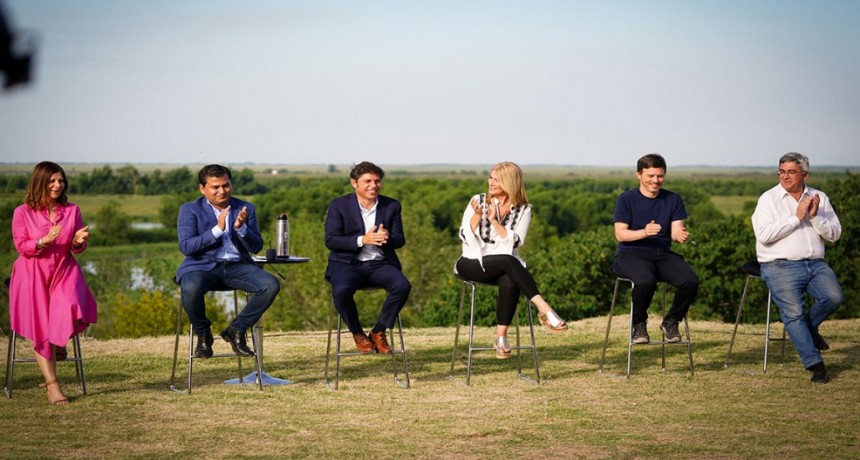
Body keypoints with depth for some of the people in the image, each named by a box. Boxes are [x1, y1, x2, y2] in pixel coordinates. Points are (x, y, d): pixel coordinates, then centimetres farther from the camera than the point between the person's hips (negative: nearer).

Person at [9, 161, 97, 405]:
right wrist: (44, 241, -21)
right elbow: (21, 247, -4)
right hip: (33, 273, -2)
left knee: (71, 310, -25)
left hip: (64, 271, 2)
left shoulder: (72, 211, 7)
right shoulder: (23, 212, -1)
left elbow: (76, 250, 11)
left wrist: (78, 241, -13)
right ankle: (52, 385, -5)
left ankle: (56, 347, 9)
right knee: (41, 327, -9)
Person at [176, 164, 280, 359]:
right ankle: (202, 334, -6)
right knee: (190, 289, -37)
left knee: (271, 285, -23)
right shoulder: (189, 210, 1)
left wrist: (241, 228, -17)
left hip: (237, 266, 3)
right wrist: (217, 229, -20)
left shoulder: (245, 209, 9)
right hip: (202, 266, -3)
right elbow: (185, 247, -11)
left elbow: (256, 247, 3)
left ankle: (236, 330, -4)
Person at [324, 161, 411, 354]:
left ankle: (378, 332, -7)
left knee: (403, 285, -27)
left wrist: (387, 239, -21)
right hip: (347, 264, -3)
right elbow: (330, 240, -8)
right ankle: (358, 334, -8)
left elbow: (400, 240, 5)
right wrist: (362, 240, -21)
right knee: (341, 290, -34)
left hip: (379, 263, 3)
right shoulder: (339, 205, -1)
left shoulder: (392, 206, 8)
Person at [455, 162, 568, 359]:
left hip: (504, 267, 2)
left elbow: (514, 242, -8)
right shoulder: (478, 200, 3)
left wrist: (494, 220, -15)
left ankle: (501, 336, -27)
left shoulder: (523, 210, 5)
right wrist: (477, 216, -17)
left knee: (510, 283, -37)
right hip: (472, 263, -1)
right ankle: (544, 310, -43)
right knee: (508, 261, -35)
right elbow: (465, 236, -2)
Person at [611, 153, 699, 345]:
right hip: (631, 254, -4)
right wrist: (644, 232, -26)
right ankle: (638, 324, -9)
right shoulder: (626, 199, 1)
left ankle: (671, 322, 0)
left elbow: (675, 231, 2)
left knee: (690, 282, -26)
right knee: (645, 281, -38)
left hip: (663, 253, 4)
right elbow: (620, 234, -7)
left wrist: (681, 236, -24)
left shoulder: (673, 199, 11)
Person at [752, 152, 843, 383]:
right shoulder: (769, 199, 1)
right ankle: (814, 364, -11)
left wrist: (815, 217, -9)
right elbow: (764, 234, -13)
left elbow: (835, 234, 8)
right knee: (793, 312, -19)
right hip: (781, 266, -3)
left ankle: (809, 326, 9)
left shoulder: (819, 198, 13)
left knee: (833, 297, -21)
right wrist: (797, 218, -13)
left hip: (815, 264, 3)